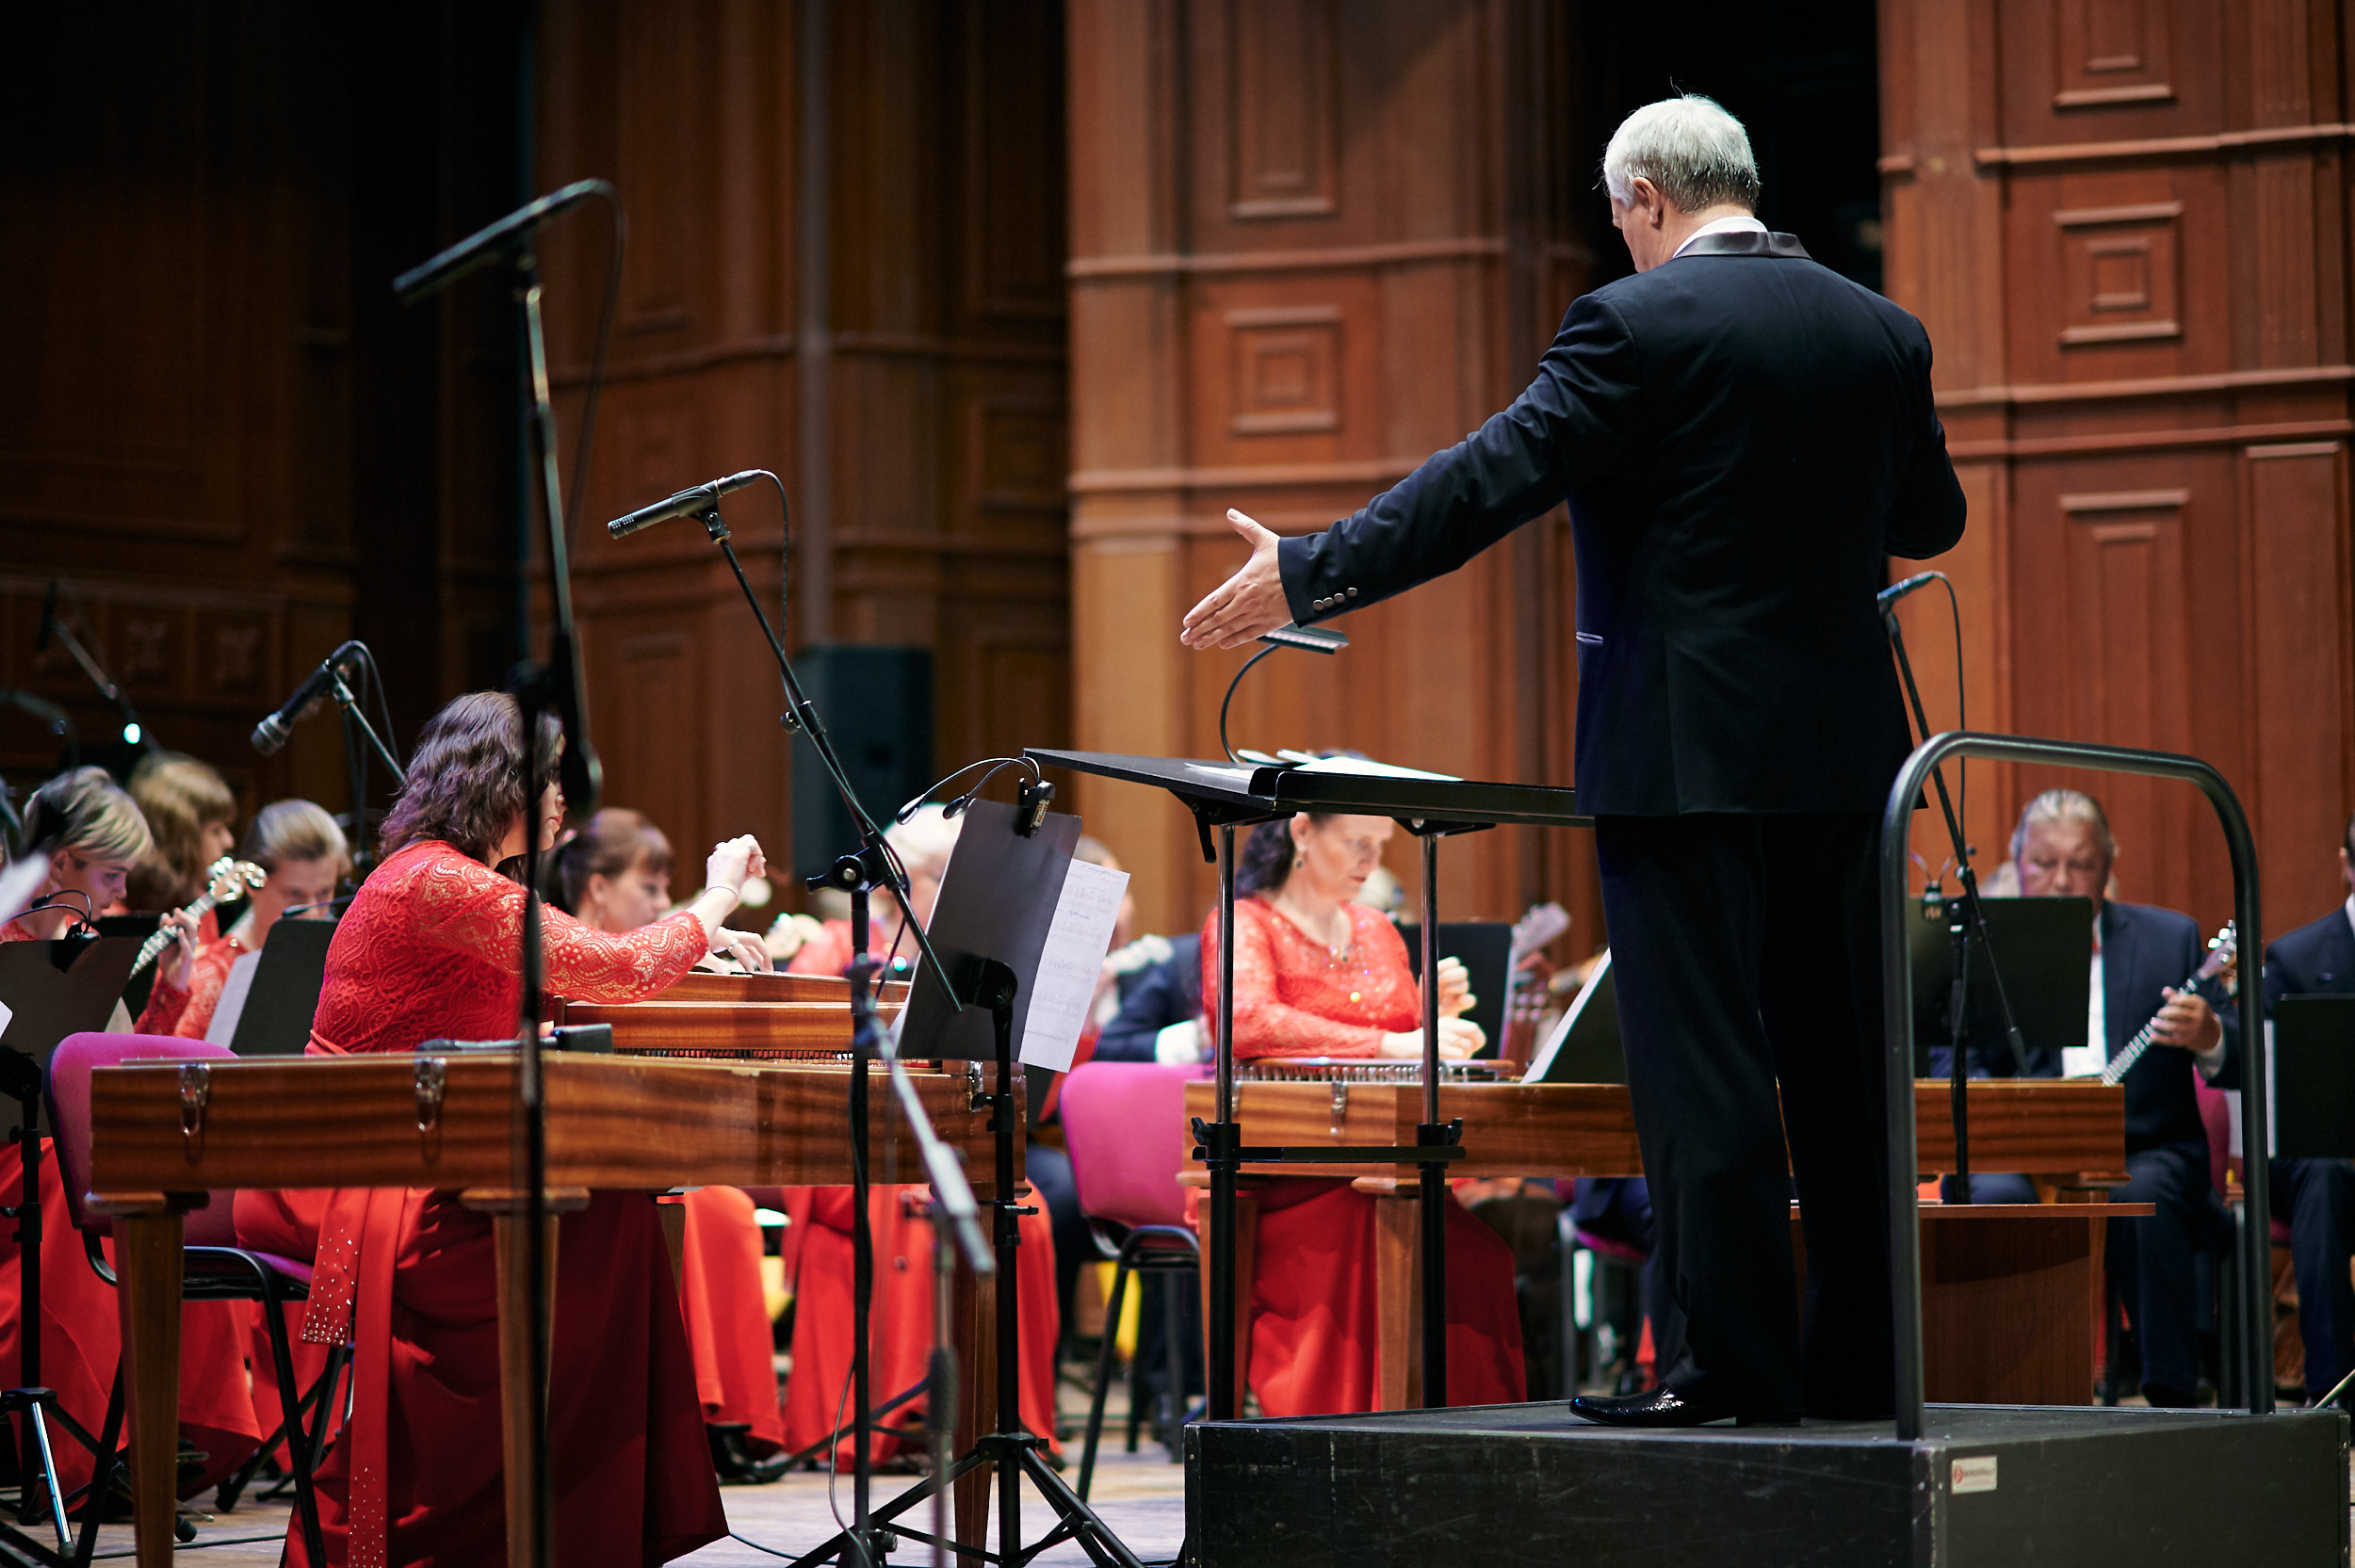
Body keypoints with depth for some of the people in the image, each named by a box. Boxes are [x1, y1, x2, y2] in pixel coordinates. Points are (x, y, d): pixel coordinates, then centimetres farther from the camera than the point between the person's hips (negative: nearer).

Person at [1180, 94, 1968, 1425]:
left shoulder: (1636, 325, -10)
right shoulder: (1884, 333, 9)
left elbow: (1489, 482, -13)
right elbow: (1932, 519, 20)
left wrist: (1309, 575, -8)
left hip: (1687, 752, -6)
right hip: (1842, 751, 6)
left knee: (1702, 1064, -2)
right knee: (1842, 1059, 10)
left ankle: (1737, 1360, -1)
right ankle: (1858, 1358, 15)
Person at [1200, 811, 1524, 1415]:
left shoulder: (1377, 931, 22)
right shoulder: (1243, 927, 1)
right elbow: (1248, 1023, -21)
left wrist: (1437, 1020, 3)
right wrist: (1390, 1044, -29)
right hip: (1277, 1184, -5)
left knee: (1480, 1248, -26)